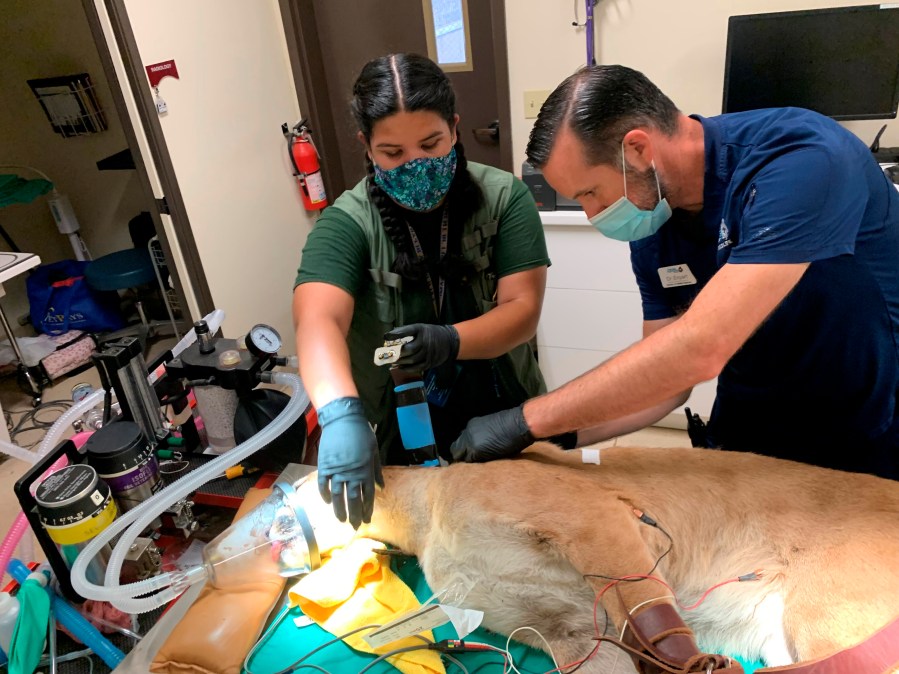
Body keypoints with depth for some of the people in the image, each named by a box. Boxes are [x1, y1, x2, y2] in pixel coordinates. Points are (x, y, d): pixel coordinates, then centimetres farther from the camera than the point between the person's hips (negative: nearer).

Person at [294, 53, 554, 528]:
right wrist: (341, 414, -49)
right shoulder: (347, 224, -16)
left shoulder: (504, 198, -11)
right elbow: (318, 320, -31)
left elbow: (522, 308, -15)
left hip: (506, 424, 2)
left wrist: (450, 342, -34)